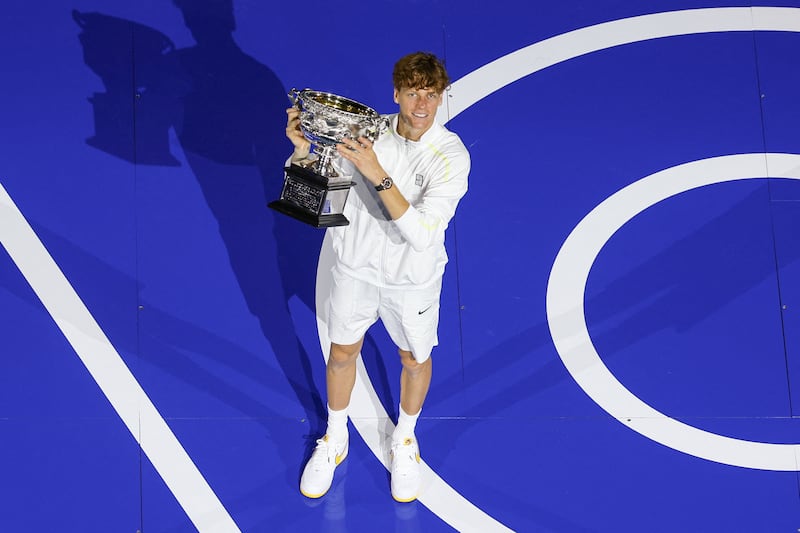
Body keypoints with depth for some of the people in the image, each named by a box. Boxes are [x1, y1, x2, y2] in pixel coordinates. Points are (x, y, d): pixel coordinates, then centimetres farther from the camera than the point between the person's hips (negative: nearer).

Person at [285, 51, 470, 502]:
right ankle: (335, 441, 45)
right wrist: (301, 147, -29)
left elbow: (421, 234, -35)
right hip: (357, 266, 2)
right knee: (342, 353, 18)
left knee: (414, 361, 19)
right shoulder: (366, 132, -17)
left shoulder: (451, 156, -26)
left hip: (413, 278, -2)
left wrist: (377, 174, -43)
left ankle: (404, 441, 49)